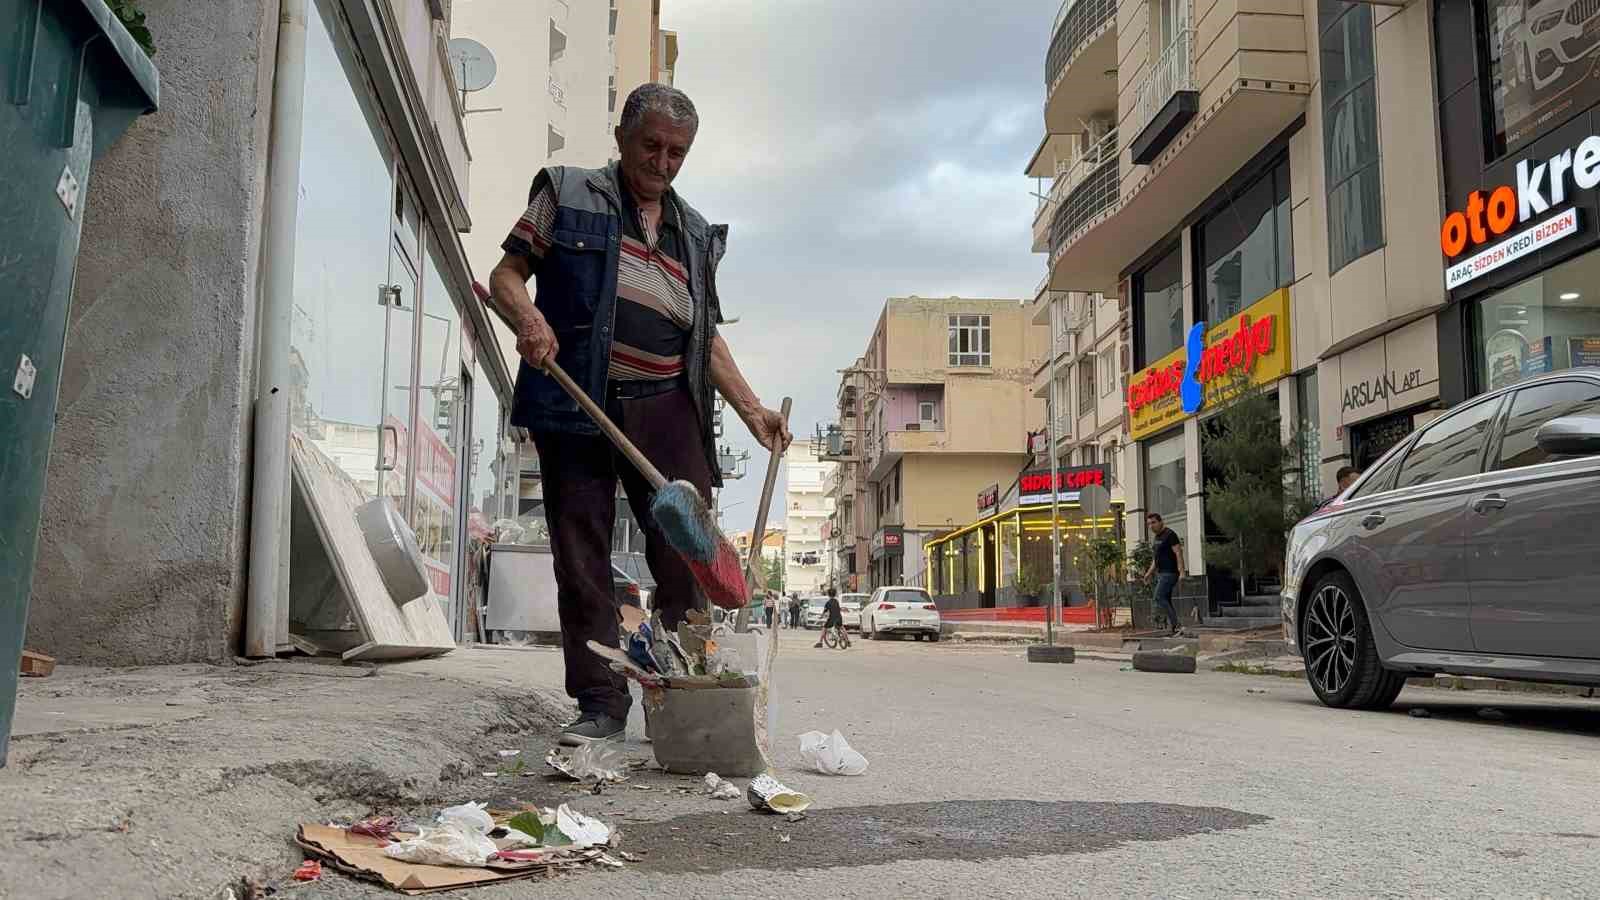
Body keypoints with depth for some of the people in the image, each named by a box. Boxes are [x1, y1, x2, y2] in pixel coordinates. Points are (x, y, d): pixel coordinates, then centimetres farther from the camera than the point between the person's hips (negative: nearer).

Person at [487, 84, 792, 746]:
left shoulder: (696, 235, 21)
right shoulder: (567, 193, 11)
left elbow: (706, 337, 22)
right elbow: (506, 276, 6)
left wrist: (752, 410, 11)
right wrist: (527, 317, -17)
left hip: (666, 409, 3)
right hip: (577, 402, -2)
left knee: (688, 555, -3)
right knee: (582, 559, -1)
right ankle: (601, 704, 6)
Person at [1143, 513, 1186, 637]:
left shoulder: (1169, 534, -10)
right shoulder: (1156, 538, 18)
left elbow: (1178, 553, -16)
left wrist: (1181, 572, -24)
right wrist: (1149, 572, 20)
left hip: (1169, 573, -10)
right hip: (1161, 573, 10)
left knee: (1159, 598, -16)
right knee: (1166, 600, 6)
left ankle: (1176, 626, -18)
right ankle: (1175, 628, 7)